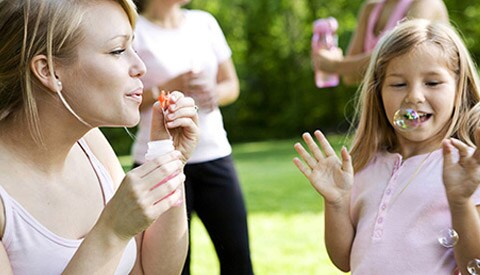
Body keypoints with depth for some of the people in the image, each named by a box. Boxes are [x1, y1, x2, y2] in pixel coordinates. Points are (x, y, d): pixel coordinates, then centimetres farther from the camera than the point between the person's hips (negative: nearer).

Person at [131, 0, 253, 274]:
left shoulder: (204, 22, 11)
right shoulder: (135, 31, -3)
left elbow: (232, 85, 16)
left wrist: (215, 93, -6)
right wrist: (166, 88, -16)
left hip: (214, 155, 4)